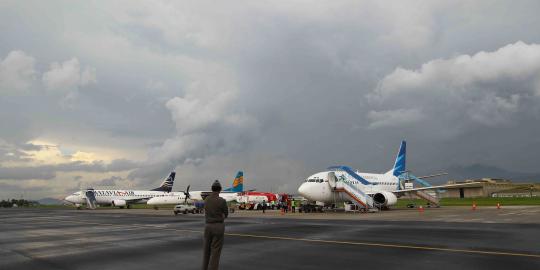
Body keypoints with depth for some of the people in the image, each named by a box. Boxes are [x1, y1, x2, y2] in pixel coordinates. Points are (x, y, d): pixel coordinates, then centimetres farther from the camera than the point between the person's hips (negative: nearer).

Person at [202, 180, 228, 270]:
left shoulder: (206, 200, 5)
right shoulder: (222, 201, -13)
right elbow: (226, 214, 1)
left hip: (208, 226, 5)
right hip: (218, 227, -5)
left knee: (206, 249, 17)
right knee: (215, 251, 0)